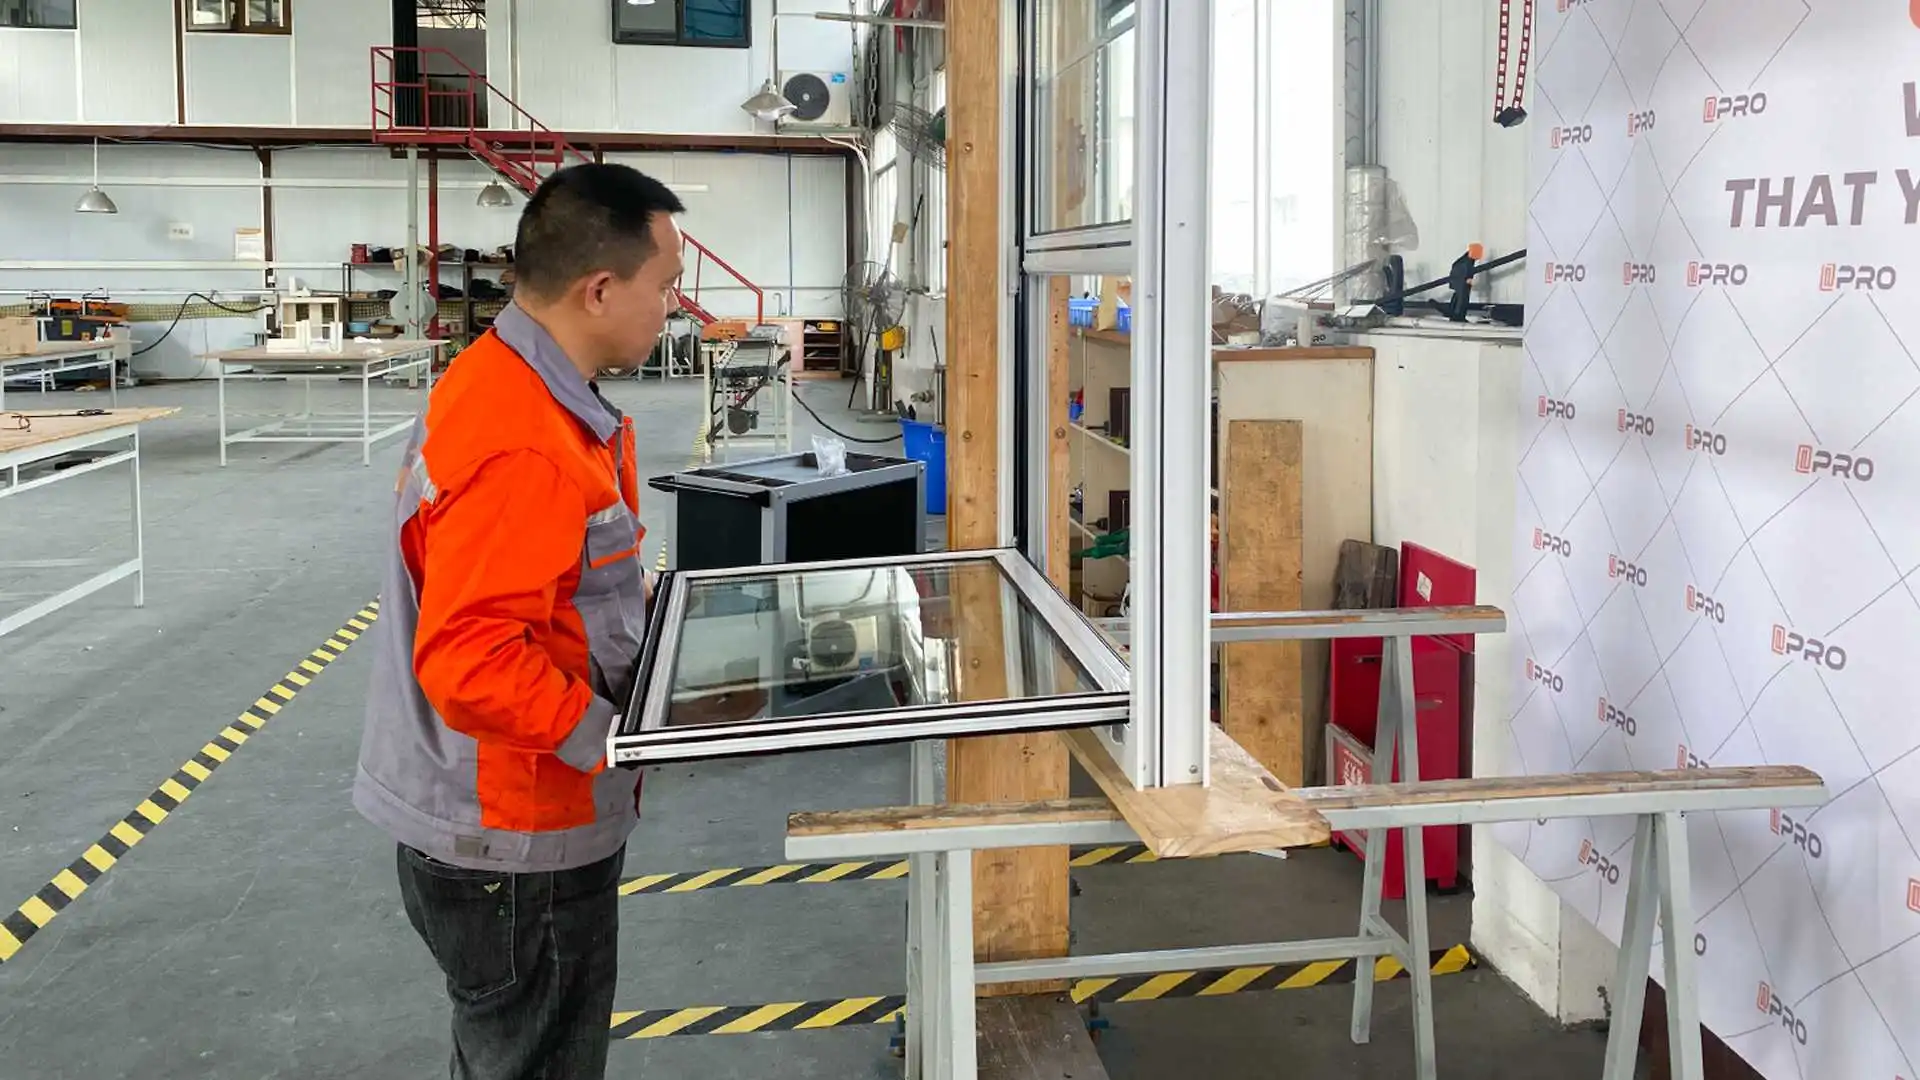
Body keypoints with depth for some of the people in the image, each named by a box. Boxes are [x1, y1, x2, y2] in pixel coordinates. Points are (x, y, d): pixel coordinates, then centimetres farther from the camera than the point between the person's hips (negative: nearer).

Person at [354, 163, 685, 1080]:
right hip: (514, 842, -10)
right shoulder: (522, 449, -30)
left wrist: (642, 595, 5)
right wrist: (624, 739, -21)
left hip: (504, 818, 10)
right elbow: (470, 664, -32)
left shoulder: (508, 383, 4)